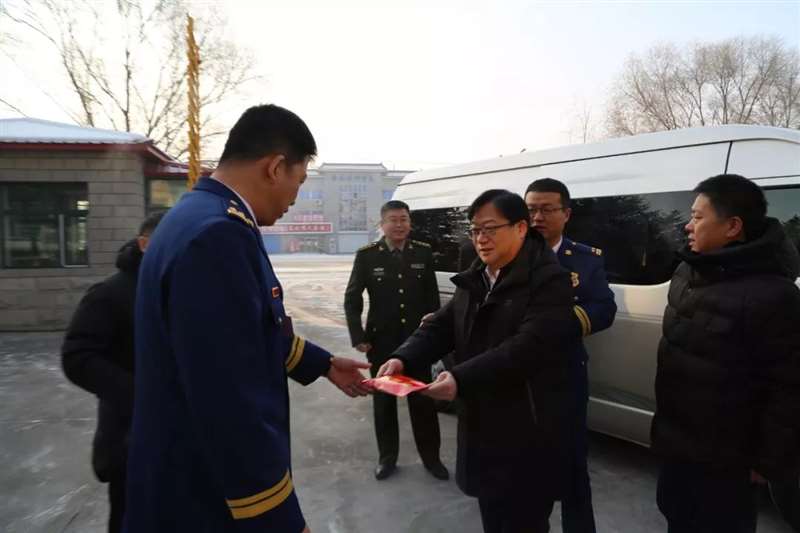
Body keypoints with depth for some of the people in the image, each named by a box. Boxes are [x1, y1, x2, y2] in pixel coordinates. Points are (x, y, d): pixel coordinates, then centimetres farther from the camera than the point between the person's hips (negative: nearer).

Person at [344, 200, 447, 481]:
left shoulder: (424, 252, -1)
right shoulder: (367, 255, -6)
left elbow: (432, 297, 5)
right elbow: (351, 299, -2)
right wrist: (358, 337, -7)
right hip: (381, 341, 0)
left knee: (423, 400, 10)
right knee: (383, 401, 13)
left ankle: (431, 457, 27)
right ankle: (387, 457, 30)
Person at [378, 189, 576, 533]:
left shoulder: (549, 279, -16)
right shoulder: (473, 280, 10)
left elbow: (527, 347, -27)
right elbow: (442, 326, 5)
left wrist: (461, 378, -34)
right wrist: (403, 358, -13)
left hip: (528, 434, -7)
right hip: (481, 425, 7)